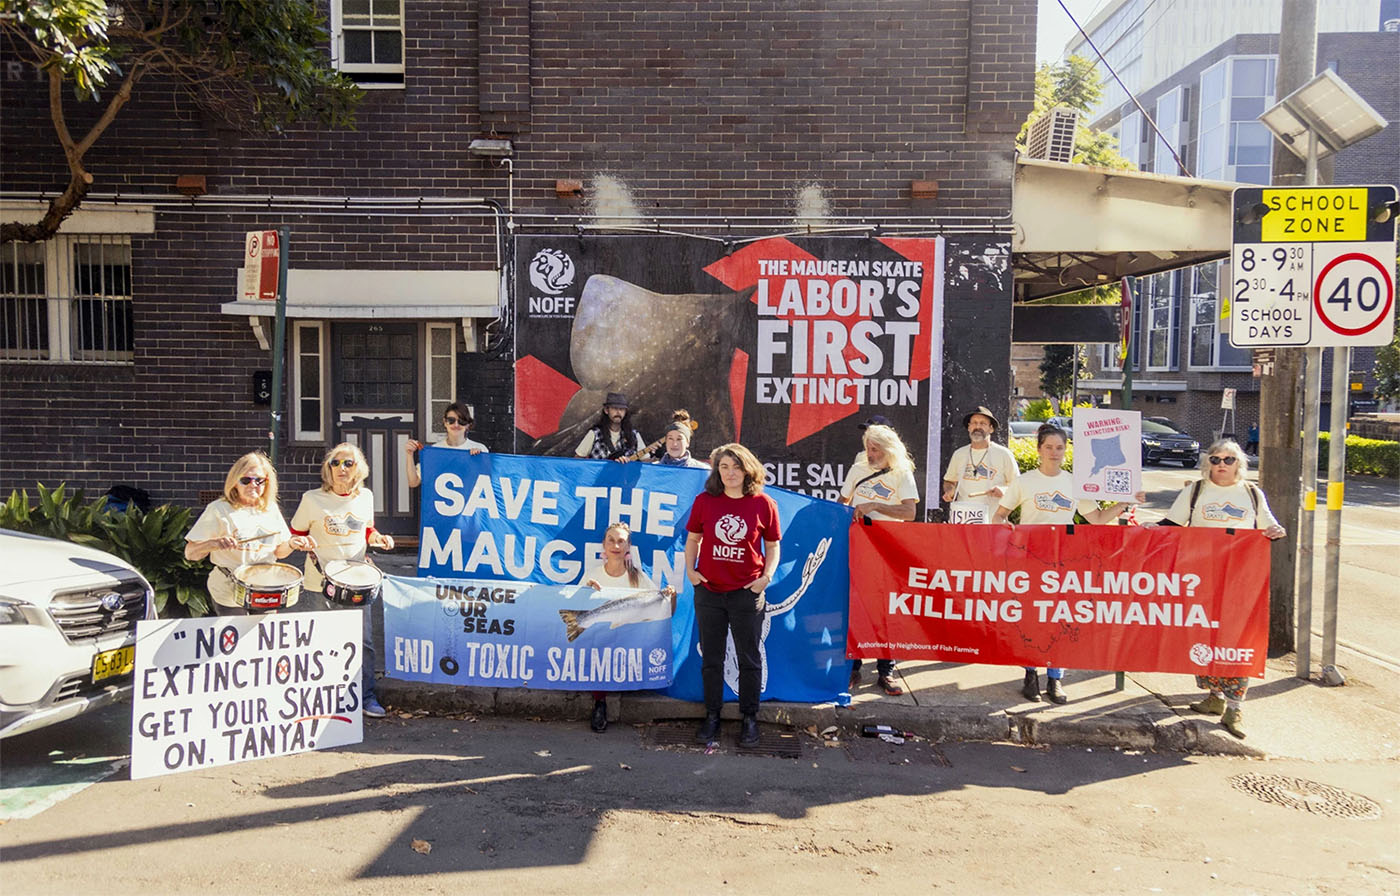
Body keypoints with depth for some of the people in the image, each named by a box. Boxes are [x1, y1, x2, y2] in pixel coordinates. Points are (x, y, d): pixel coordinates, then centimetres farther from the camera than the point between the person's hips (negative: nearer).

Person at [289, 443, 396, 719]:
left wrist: (378, 539, -2)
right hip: (323, 580, -2)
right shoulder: (313, 499, -5)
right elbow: (296, 534, 5)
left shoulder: (365, 497, 4)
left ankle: (367, 696, 15)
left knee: (364, 640, 3)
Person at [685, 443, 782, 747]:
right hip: (708, 590, 2)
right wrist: (690, 570, -2)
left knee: (749, 658, 9)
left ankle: (749, 718, 24)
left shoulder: (763, 504, -5)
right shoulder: (704, 501, -1)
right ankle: (712, 716, 27)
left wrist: (766, 576, -8)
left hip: (747, 593, -1)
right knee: (711, 657, 13)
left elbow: (772, 546, 5)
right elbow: (693, 538, 10)